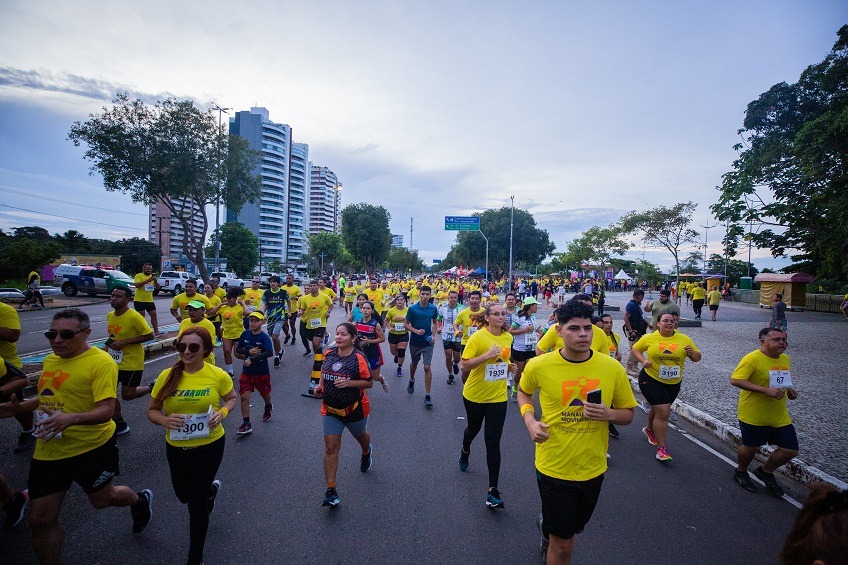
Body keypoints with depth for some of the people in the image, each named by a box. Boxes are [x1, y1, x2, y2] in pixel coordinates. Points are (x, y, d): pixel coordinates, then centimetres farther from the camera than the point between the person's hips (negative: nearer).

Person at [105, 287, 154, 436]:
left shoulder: (134, 316, -21)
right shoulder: (110, 316, 3)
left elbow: (149, 335, -21)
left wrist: (124, 342, -25)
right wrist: (108, 344, 2)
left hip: (132, 363, -7)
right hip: (114, 361, 7)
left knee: (127, 395, -1)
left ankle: (152, 388, 29)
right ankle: (119, 424, 22)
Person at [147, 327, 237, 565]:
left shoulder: (218, 375, -15)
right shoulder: (167, 376, -12)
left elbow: (232, 398, 3)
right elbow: (152, 411, -1)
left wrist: (222, 412, -17)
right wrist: (165, 420, -22)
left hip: (209, 446, -3)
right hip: (176, 447, 3)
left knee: (196, 504, 3)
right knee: (184, 495, 24)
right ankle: (210, 488, 61)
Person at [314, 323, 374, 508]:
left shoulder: (358, 358, -20)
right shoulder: (329, 353, -5)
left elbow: (369, 383, -15)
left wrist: (348, 383, -27)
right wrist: (320, 385, -3)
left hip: (354, 409, -3)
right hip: (330, 409, 3)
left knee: (360, 436, 25)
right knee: (330, 448, -2)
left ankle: (366, 453, 61)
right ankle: (331, 491, 6)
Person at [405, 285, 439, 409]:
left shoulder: (433, 309, -5)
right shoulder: (412, 308, -10)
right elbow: (406, 324, -4)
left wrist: (433, 335, -5)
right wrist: (416, 331, -21)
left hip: (428, 343, 0)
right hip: (415, 342, 0)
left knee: (427, 367, -5)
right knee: (414, 363, 21)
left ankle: (427, 396, 1)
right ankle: (411, 381, 51)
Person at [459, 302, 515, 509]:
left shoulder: (508, 337, -1)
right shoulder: (478, 337, -18)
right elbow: (464, 365, -20)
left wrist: (509, 367, -3)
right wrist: (486, 355, -31)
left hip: (498, 397, 2)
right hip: (475, 395, -2)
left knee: (493, 442, -1)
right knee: (473, 428, 23)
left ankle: (493, 490, 8)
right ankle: (465, 451, 58)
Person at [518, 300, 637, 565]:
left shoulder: (613, 368, -11)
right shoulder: (538, 366, -15)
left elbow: (628, 414, 1)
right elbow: (523, 392, 7)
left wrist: (609, 414, -21)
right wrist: (529, 420, -11)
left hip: (593, 468, 3)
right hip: (554, 467, -3)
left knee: (572, 529, 28)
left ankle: (547, 525, 60)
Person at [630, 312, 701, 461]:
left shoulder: (684, 339, -2)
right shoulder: (649, 338, -8)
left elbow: (697, 358, 3)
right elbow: (635, 349, 4)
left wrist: (692, 353, -20)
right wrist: (643, 360, -14)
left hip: (674, 383, 4)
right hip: (652, 380, -4)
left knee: (658, 409, 22)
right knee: (663, 412, -12)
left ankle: (650, 429, 51)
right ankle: (661, 448, 1)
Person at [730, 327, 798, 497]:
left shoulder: (785, 359, 6)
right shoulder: (752, 359, -20)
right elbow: (735, 380, -26)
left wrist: (789, 390, 2)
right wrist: (765, 390, -30)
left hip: (780, 417, 7)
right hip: (753, 417, -7)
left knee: (790, 450, 7)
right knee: (750, 448, 9)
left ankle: (765, 471, 34)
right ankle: (741, 472, 38)